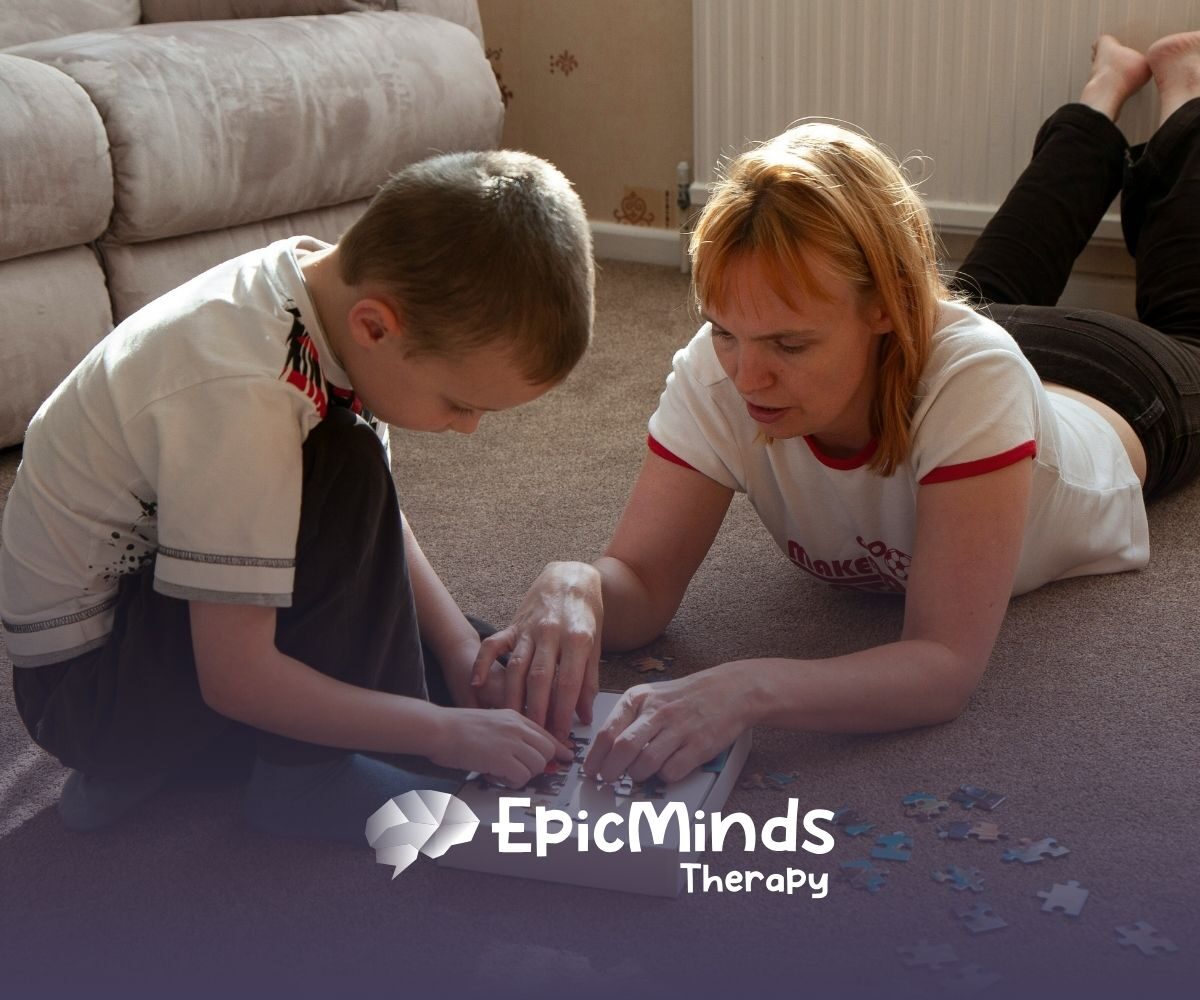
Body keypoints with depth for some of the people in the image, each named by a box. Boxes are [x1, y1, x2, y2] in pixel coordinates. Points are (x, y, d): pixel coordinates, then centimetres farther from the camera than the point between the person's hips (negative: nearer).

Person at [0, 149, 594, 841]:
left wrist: (462, 649, -6)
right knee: (342, 474, -28)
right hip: (83, 681, -9)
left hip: (151, 600, 9)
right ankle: (303, 775, -12)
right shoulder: (243, 395, -34)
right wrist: (445, 731, -23)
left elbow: (376, 522, 4)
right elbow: (236, 679, -29)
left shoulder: (338, 287, -9)